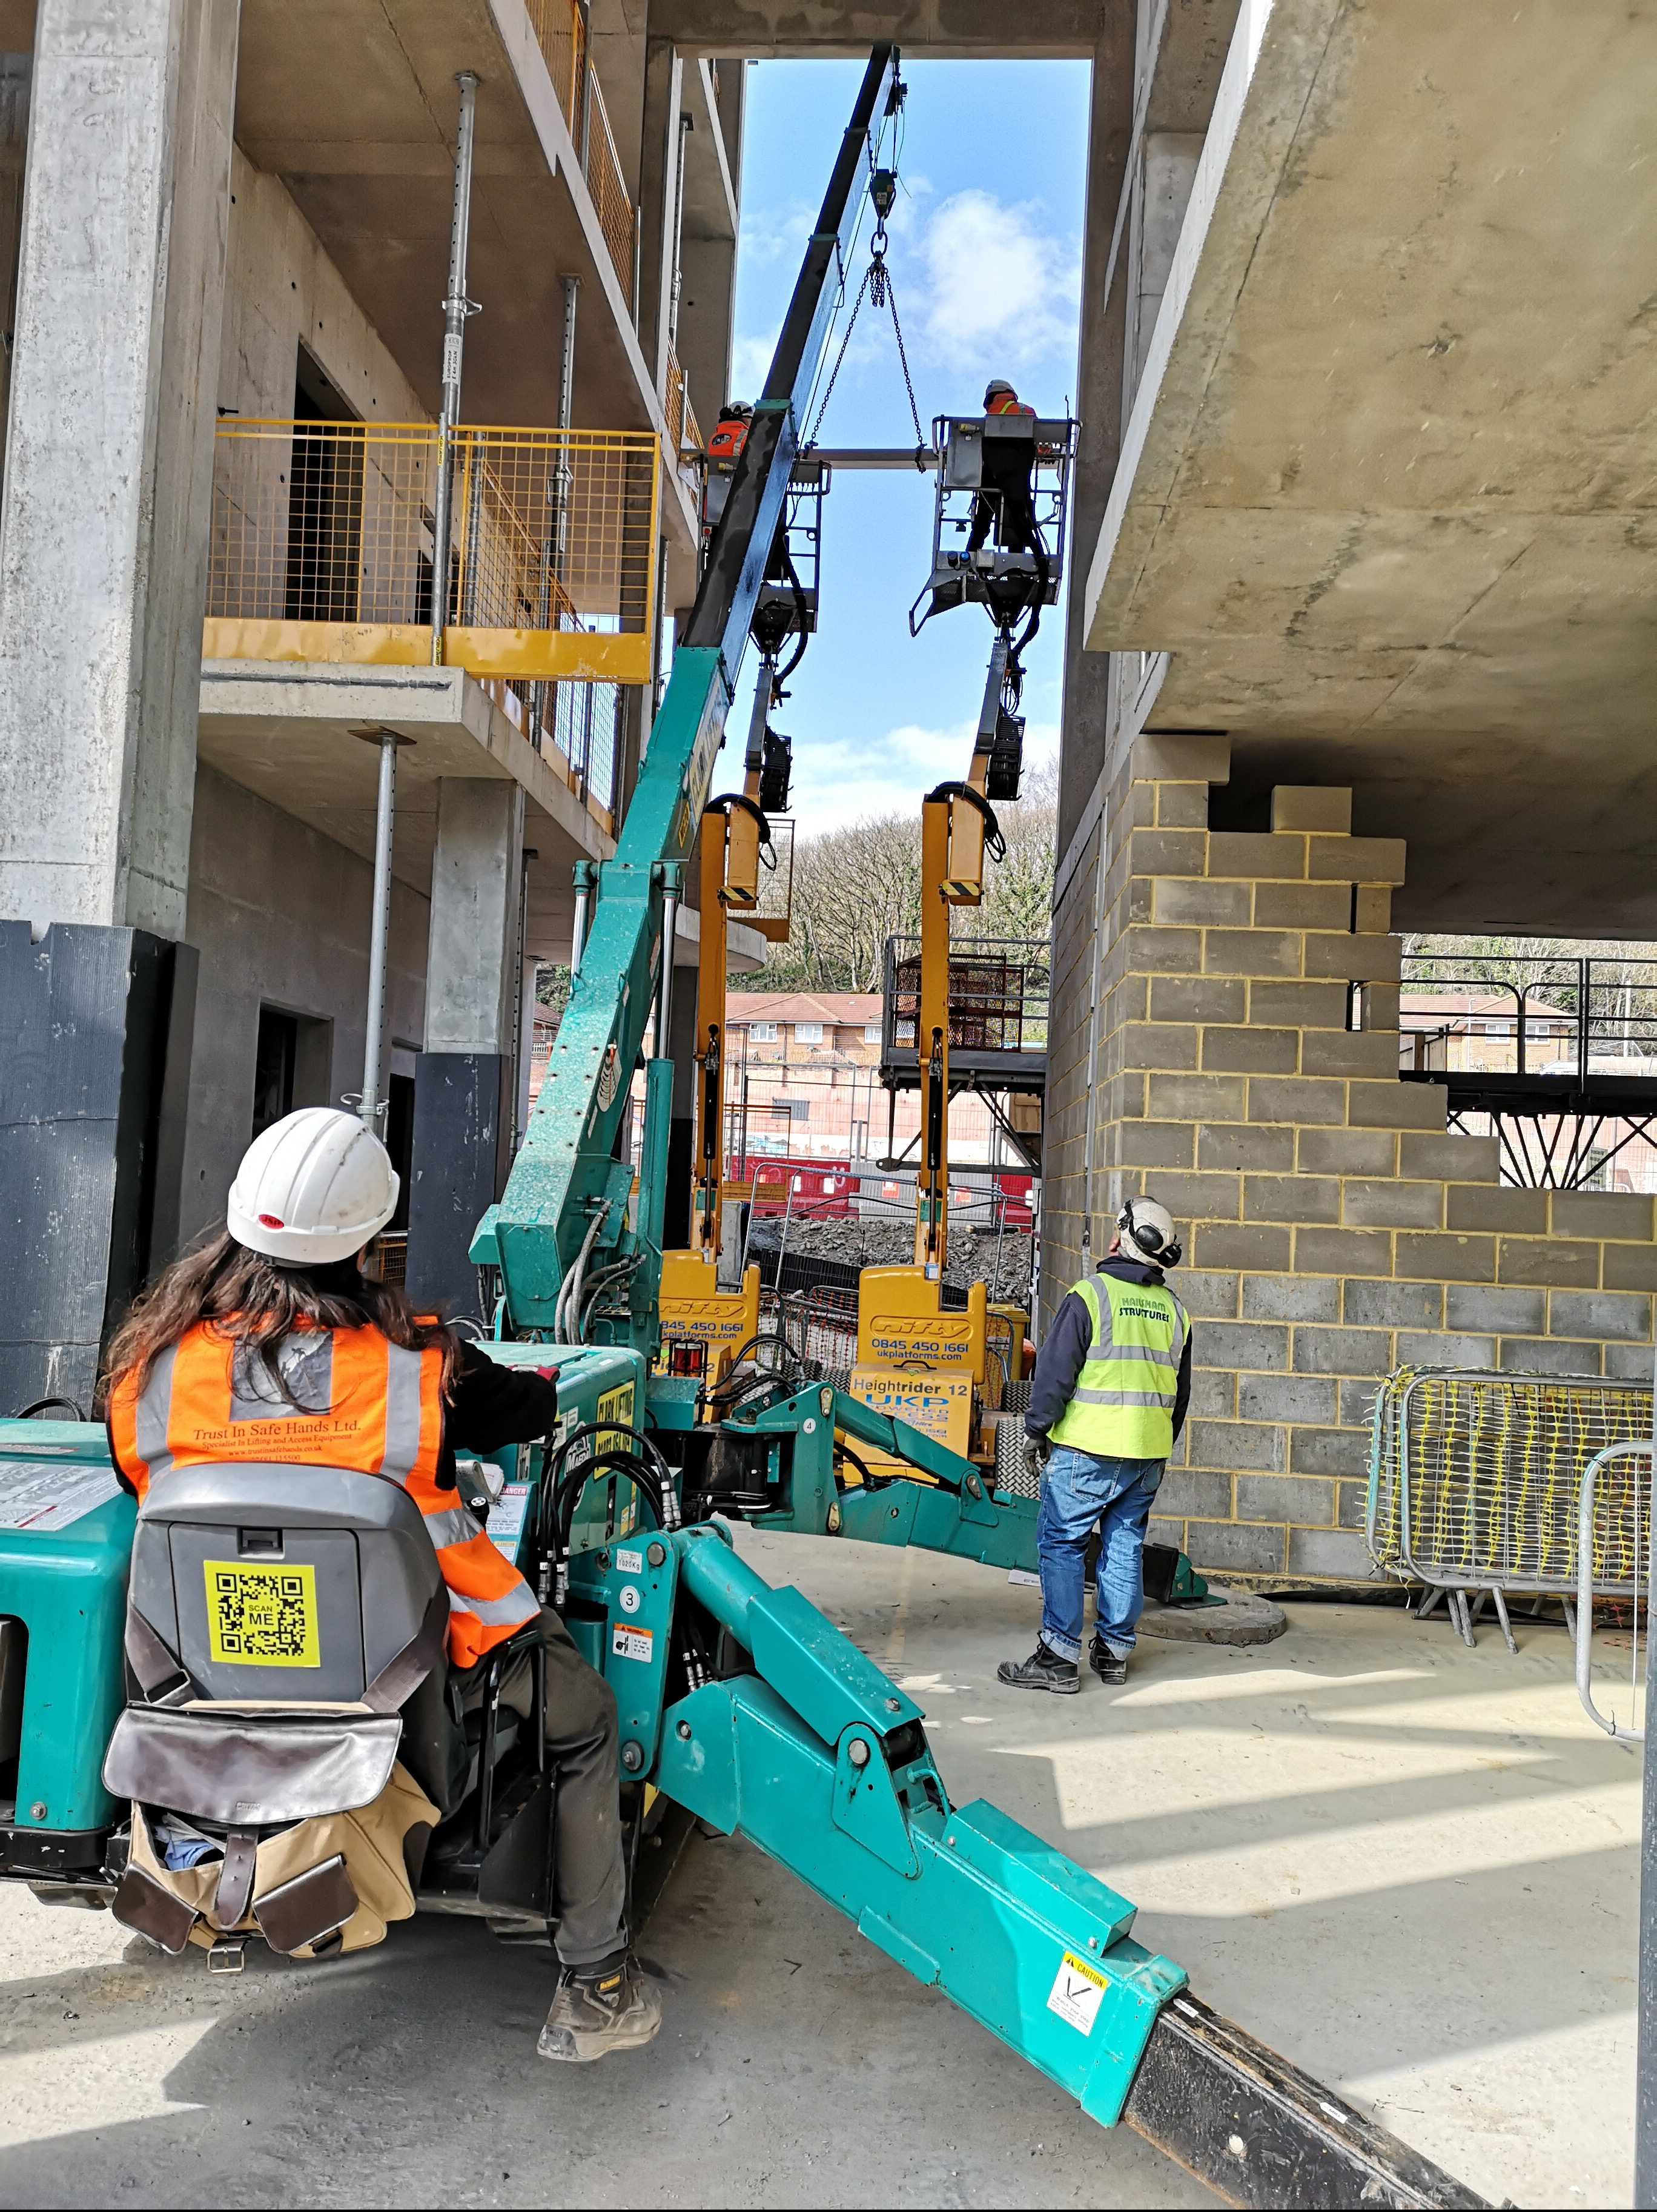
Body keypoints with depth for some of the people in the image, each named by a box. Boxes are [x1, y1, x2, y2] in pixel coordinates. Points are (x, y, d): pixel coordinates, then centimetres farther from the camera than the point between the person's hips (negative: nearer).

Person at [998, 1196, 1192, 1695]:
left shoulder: (1089, 1295, -11)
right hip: (1148, 1454, 6)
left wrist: (1036, 1430, 0)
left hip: (1087, 1449, -6)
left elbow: (1055, 1373, -11)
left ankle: (1059, 1657, -1)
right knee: (1125, 1547, 14)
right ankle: (1114, 1651, 20)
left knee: (1061, 1544, 0)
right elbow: (1180, 1391, 17)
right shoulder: (1174, 1310, 9)